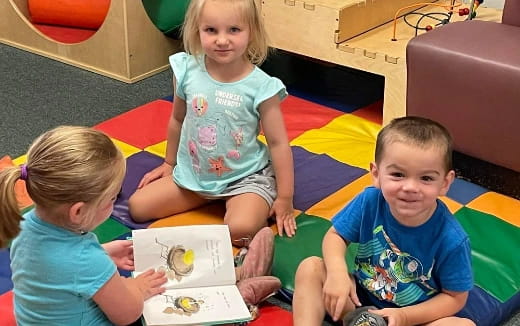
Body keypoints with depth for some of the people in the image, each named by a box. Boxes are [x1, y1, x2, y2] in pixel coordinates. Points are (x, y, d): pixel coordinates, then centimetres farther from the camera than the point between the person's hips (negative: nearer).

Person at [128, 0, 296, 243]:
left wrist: (284, 198, -9)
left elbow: (278, 143, -12)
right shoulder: (187, 70, -11)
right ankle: (210, 198, 16)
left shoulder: (261, 86, -20)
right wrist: (169, 164, 18)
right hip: (192, 173, 5)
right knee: (138, 207, 0)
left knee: (240, 230, -30)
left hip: (244, 177, -5)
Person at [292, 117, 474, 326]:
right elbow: (336, 235, -4)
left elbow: (455, 297, -13)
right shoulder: (370, 202, -18)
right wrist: (337, 272, -25)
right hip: (361, 300, 3)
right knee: (310, 268, -15)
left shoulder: (451, 240, -26)